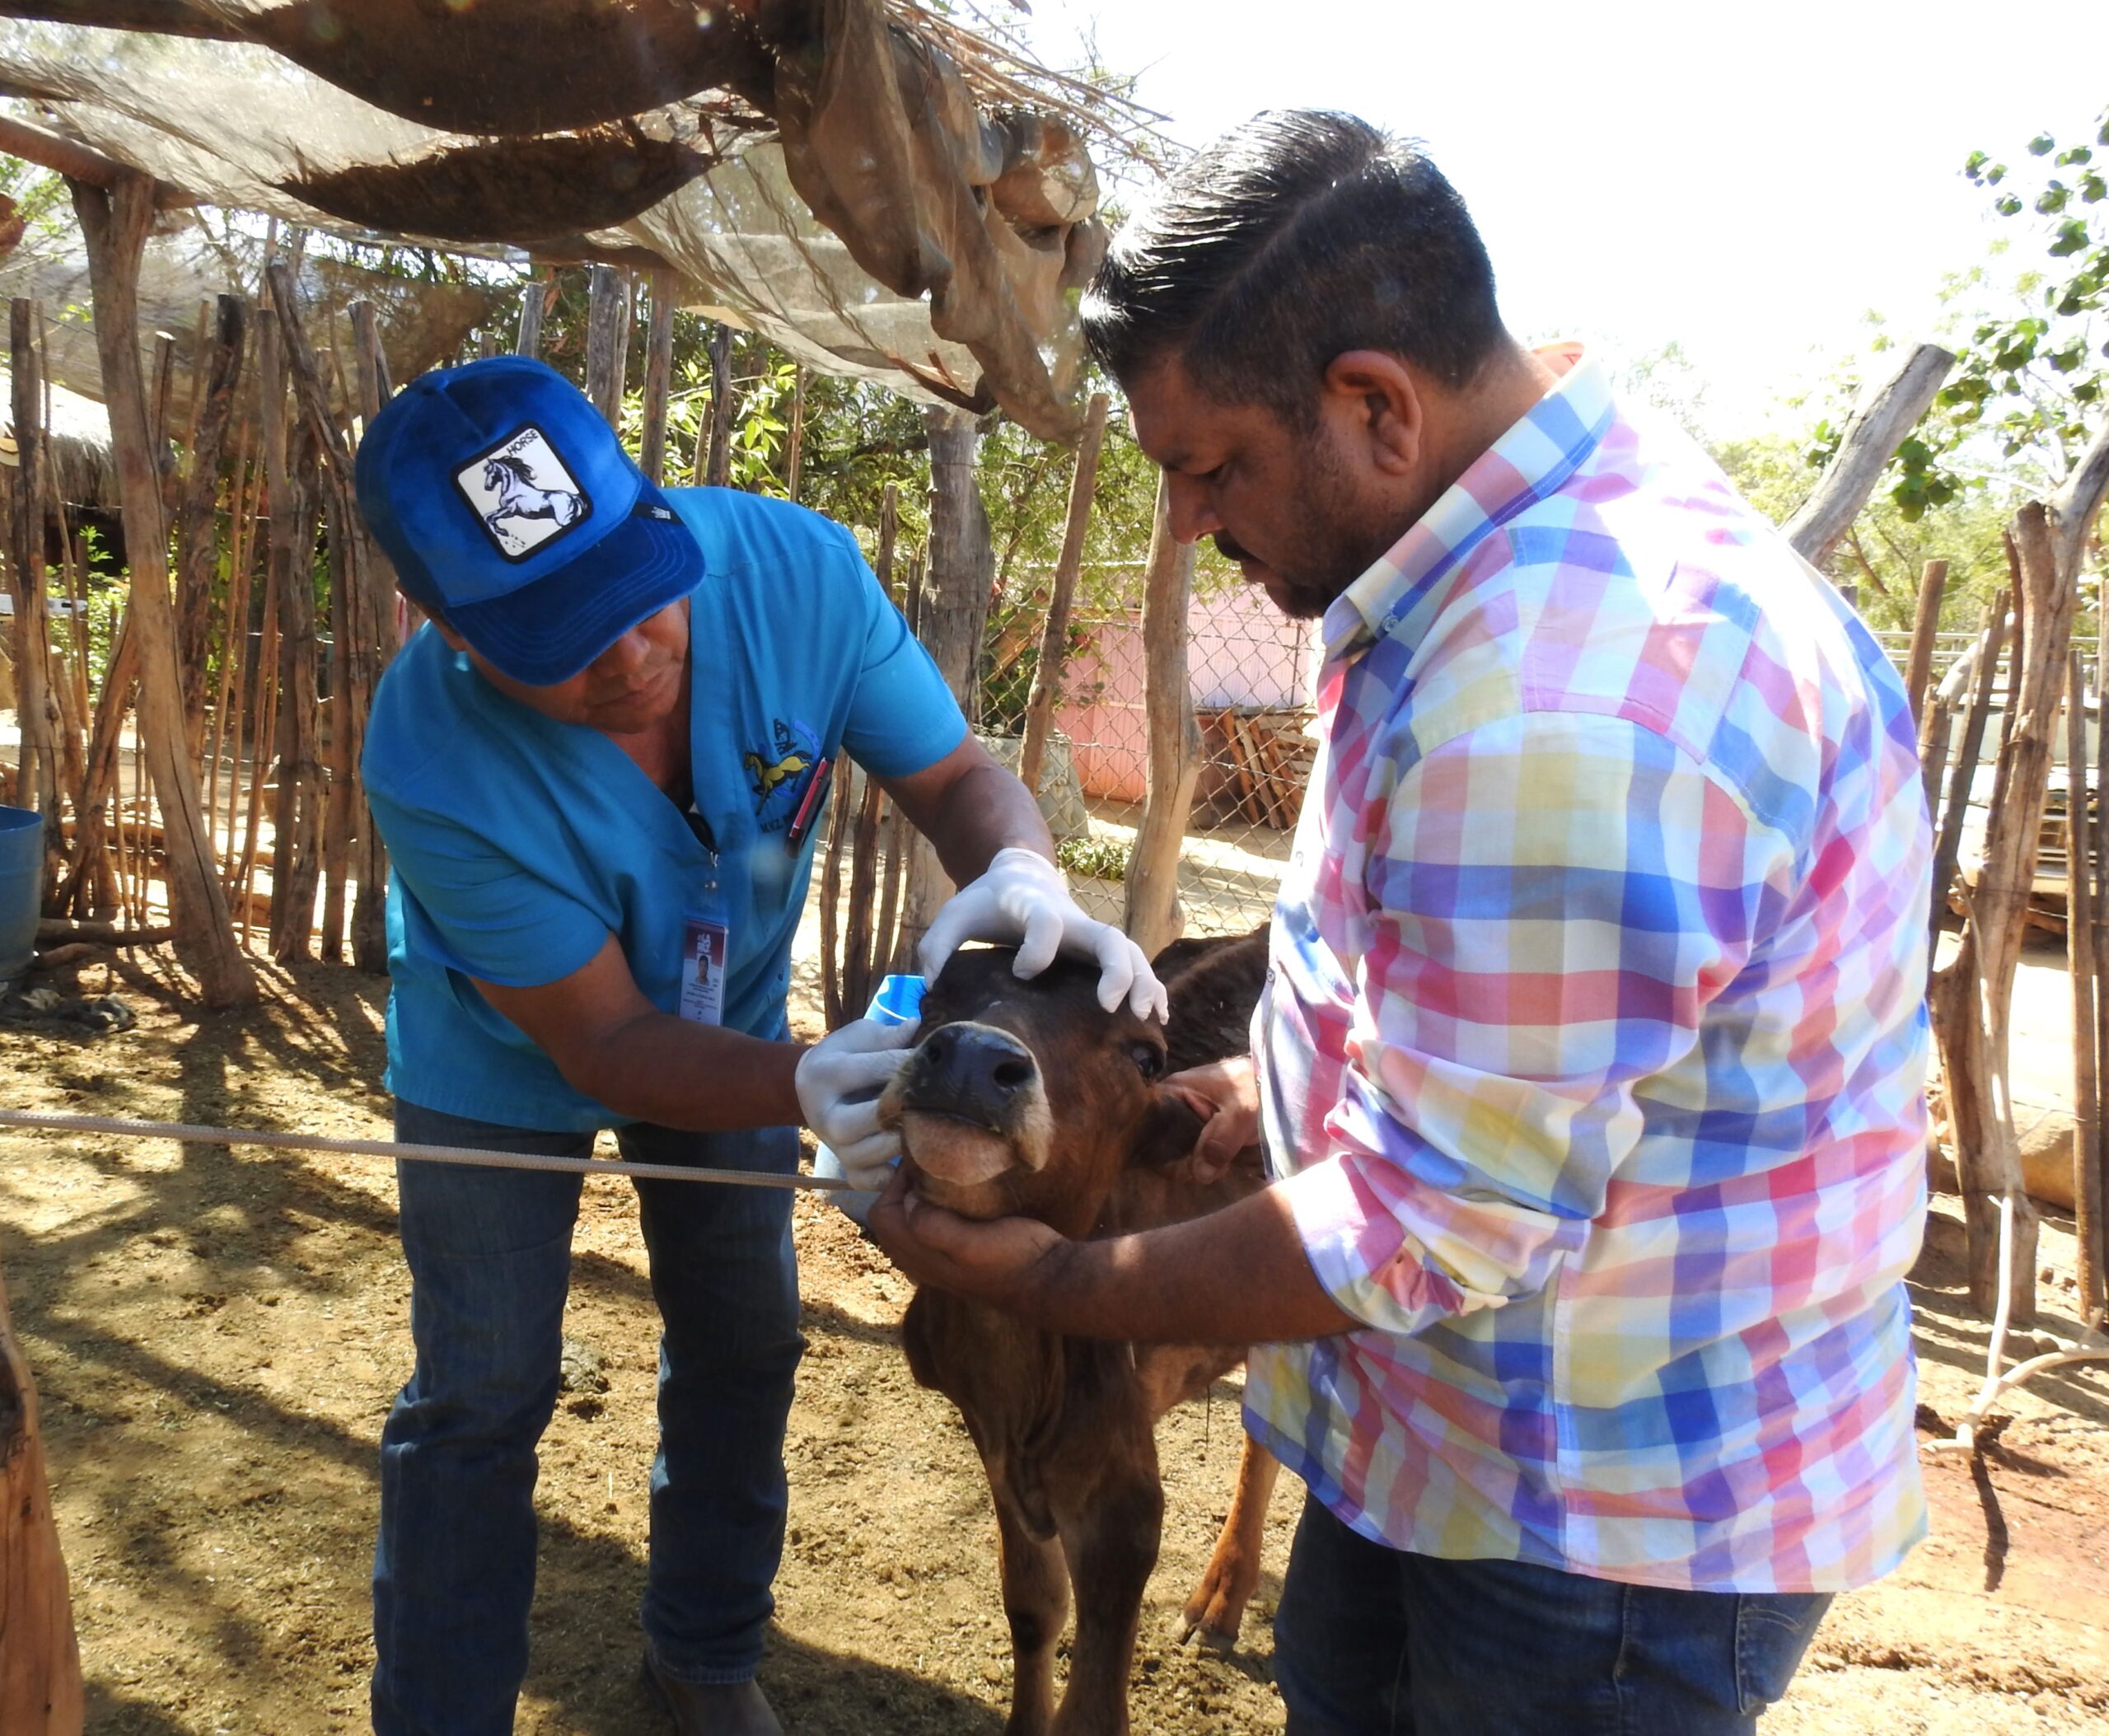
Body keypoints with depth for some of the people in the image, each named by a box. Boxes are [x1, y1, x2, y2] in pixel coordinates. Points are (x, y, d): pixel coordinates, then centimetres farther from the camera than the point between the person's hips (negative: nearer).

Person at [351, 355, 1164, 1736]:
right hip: (509, 1048, -3)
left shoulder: (793, 568, -33)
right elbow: (601, 1040, -30)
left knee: (744, 1347, 15)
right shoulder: (434, 767, -38)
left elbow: (957, 775, -22)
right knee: (482, 1399, 3)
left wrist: (1023, 879, -45)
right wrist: (803, 1088, -48)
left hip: (732, 1011, 4)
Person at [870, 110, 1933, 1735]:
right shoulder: (1567, 535, 1)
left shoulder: (1569, 689, -35)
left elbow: (1442, 1220, -29)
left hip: (1620, 1525, -9)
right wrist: (1297, 1080, 10)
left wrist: (1059, 1284, -17)